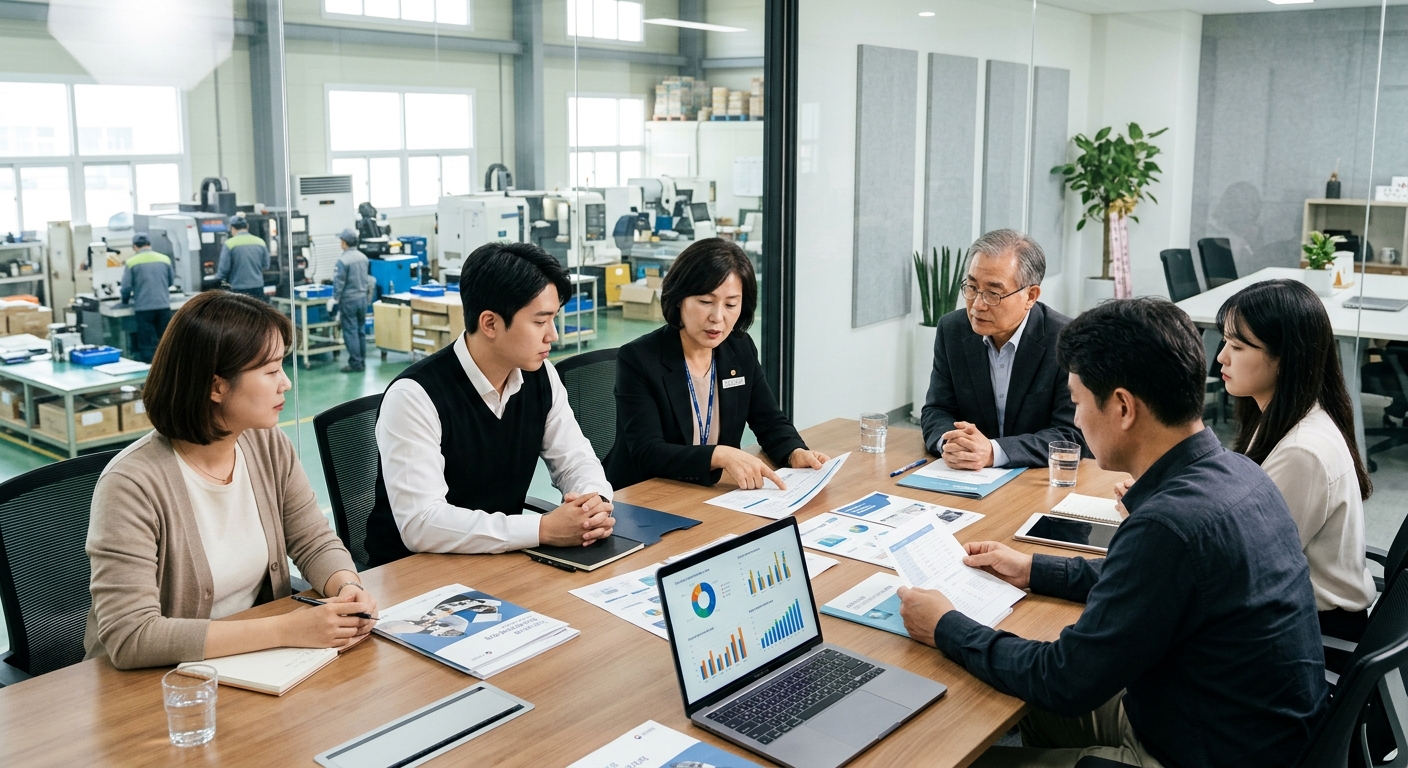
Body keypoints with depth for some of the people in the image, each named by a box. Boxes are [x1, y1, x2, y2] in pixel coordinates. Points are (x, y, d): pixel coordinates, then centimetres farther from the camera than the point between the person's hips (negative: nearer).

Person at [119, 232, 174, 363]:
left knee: (148, 345, 3)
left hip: (144, 308, -2)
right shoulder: (164, 259, 3)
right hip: (164, 306, 2)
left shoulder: (131, 262, -4)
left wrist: (125, 300, 16)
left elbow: (126, 287, -4)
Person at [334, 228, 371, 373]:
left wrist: (335, 298, -6)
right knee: (361, 331, 12)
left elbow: (339, 283, -16)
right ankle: (362, 361, 18)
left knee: (350, 332, -1)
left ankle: (355, 363, 1)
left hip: (349, 301, -7)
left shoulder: (343, 260, -18)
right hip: (362, 298, 7)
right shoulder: (363, 257, 3)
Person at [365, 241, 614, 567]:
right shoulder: (415, 396, -21)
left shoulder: (540, 376, -2)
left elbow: (574, 460, 6)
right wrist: (543, 529, -30)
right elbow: (419, 523, -28)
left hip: (503, 558, 6)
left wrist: (595, 502, -17)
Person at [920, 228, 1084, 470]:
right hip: (966, 477, 3)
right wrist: (949, 443, -21)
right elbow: (937, 411, 2)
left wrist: (993, 452, -28)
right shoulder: (952, 330, -2)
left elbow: (1070, 434, -14)